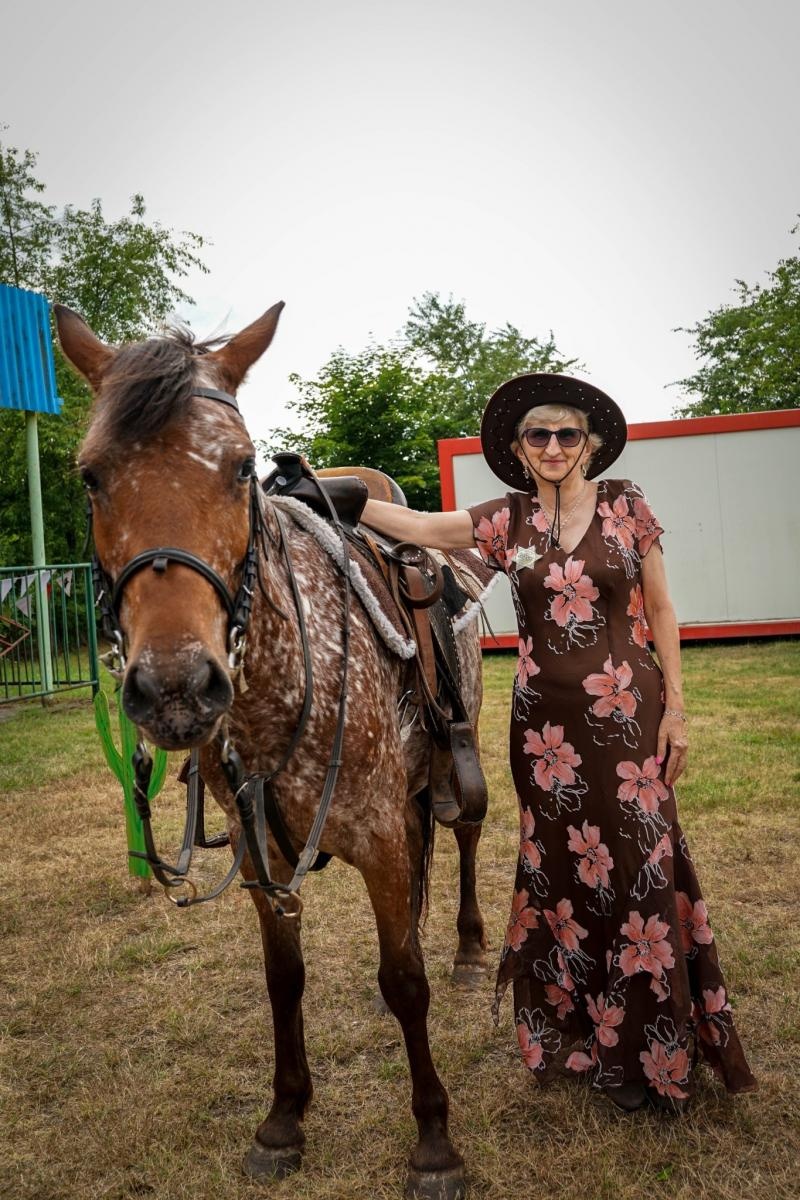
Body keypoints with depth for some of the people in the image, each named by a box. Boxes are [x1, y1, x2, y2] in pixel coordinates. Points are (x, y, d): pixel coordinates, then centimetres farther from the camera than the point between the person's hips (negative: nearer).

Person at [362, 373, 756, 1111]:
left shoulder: (627, 505, -1)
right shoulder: (504, 523, 2)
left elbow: (660, 613, 1)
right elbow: (410, 525, -2)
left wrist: (676, 709, -2)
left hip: (628, 714, -1)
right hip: (546, 722, 2)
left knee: (638, 868, 4)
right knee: (565, 871, 11)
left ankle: (651, 1050, 23)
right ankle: (584, 1035, 29)